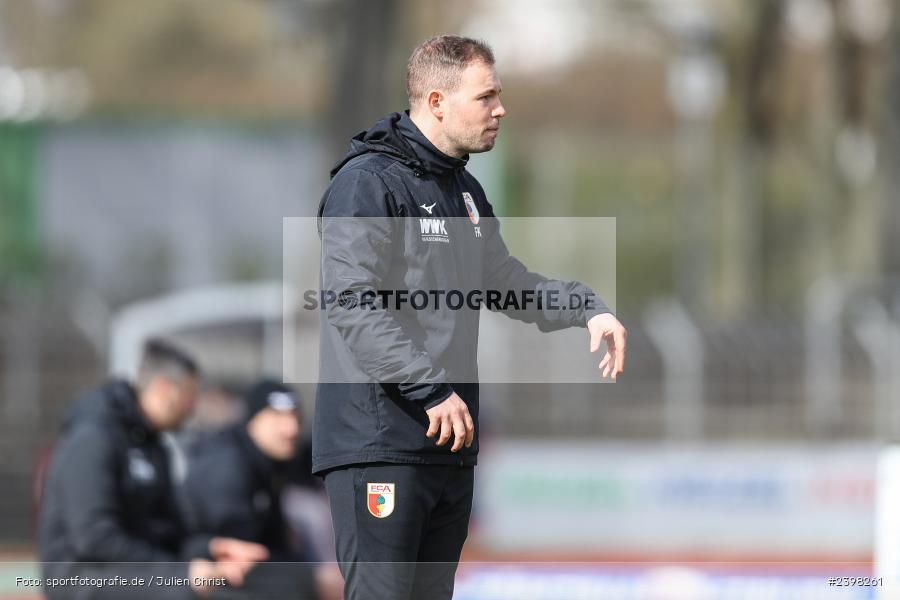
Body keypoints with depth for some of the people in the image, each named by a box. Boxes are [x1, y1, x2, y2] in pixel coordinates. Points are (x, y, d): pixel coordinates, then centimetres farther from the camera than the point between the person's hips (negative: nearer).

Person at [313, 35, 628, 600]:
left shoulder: (465, 191, 18)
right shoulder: (368, 182, -12)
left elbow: (505, 279, 29)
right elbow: (351, 304, -21)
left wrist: (588, 309, 11)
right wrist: (433, 389, -26)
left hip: (451, 446, 9)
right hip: (378, 442, -9)